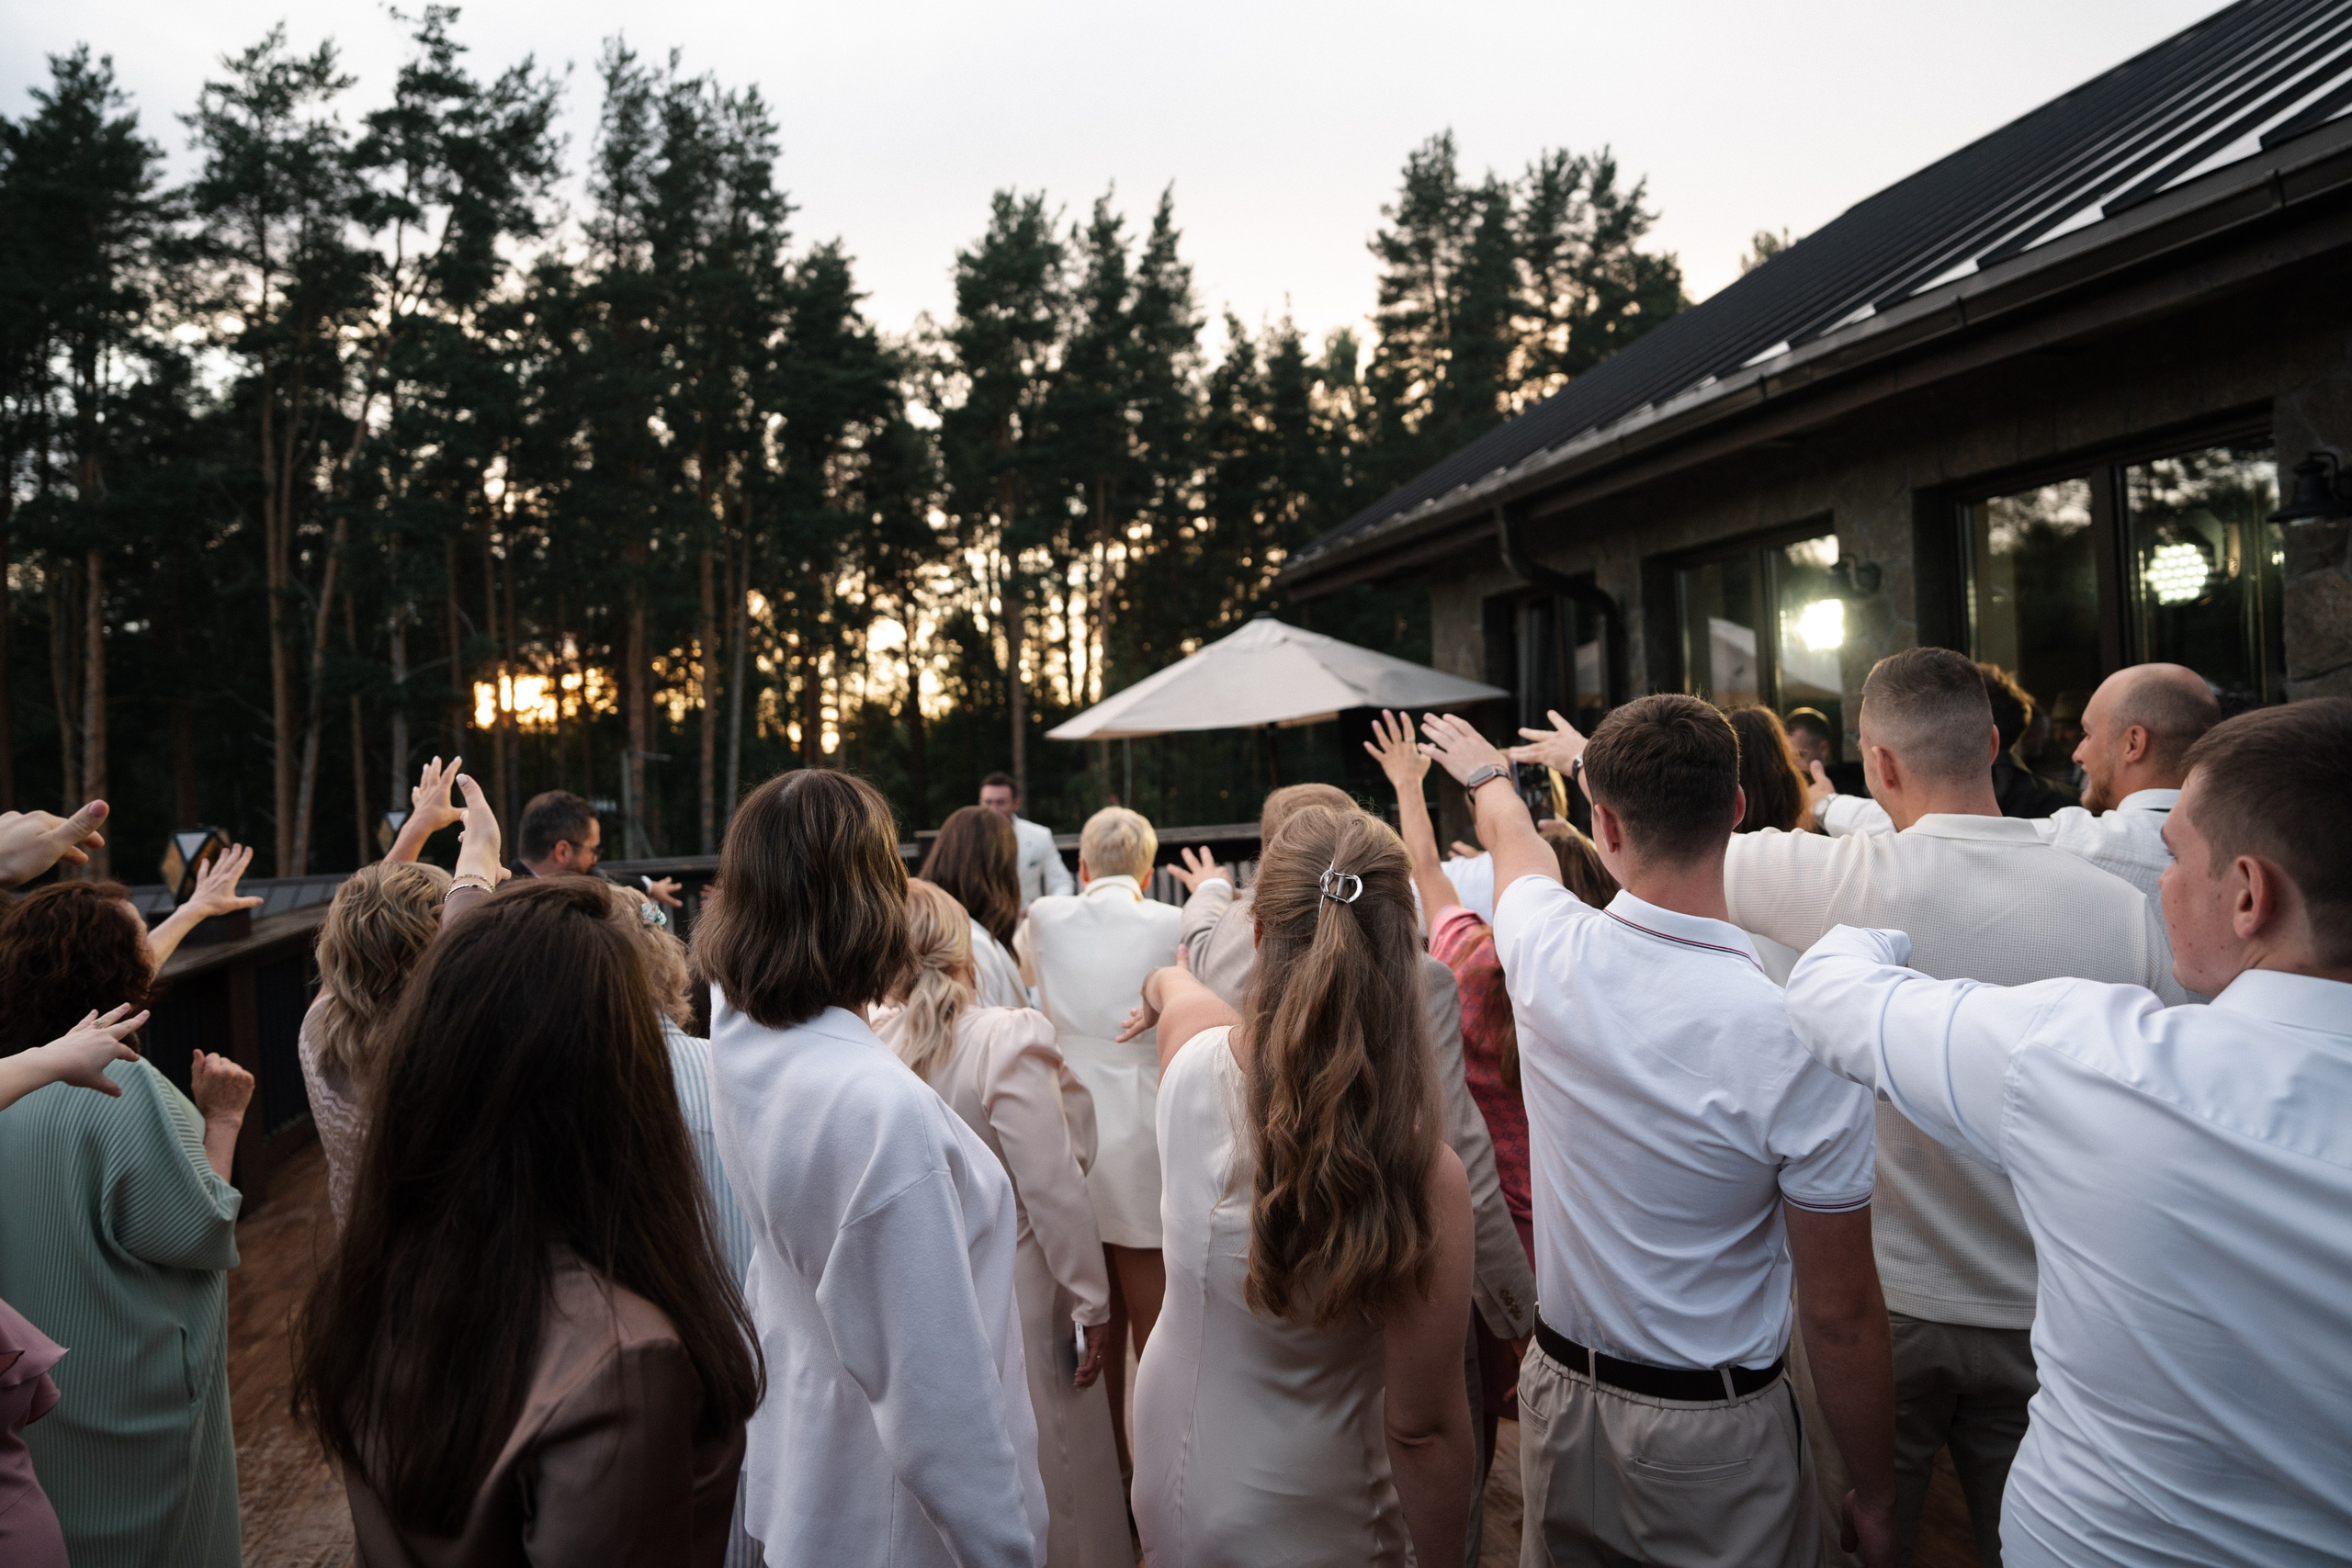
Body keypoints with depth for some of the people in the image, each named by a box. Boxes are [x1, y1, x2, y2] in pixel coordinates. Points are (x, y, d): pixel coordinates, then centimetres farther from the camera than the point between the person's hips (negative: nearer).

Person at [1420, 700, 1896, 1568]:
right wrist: (1874, 1496, 0)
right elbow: (1841, 1314, -16)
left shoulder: (1550, 955, -17)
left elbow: (1514, 838, 9)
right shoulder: (1804, 1039, -26)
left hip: (1561, 1396, 4)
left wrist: (1484, 771, 31)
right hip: (1714, 1432, -3)